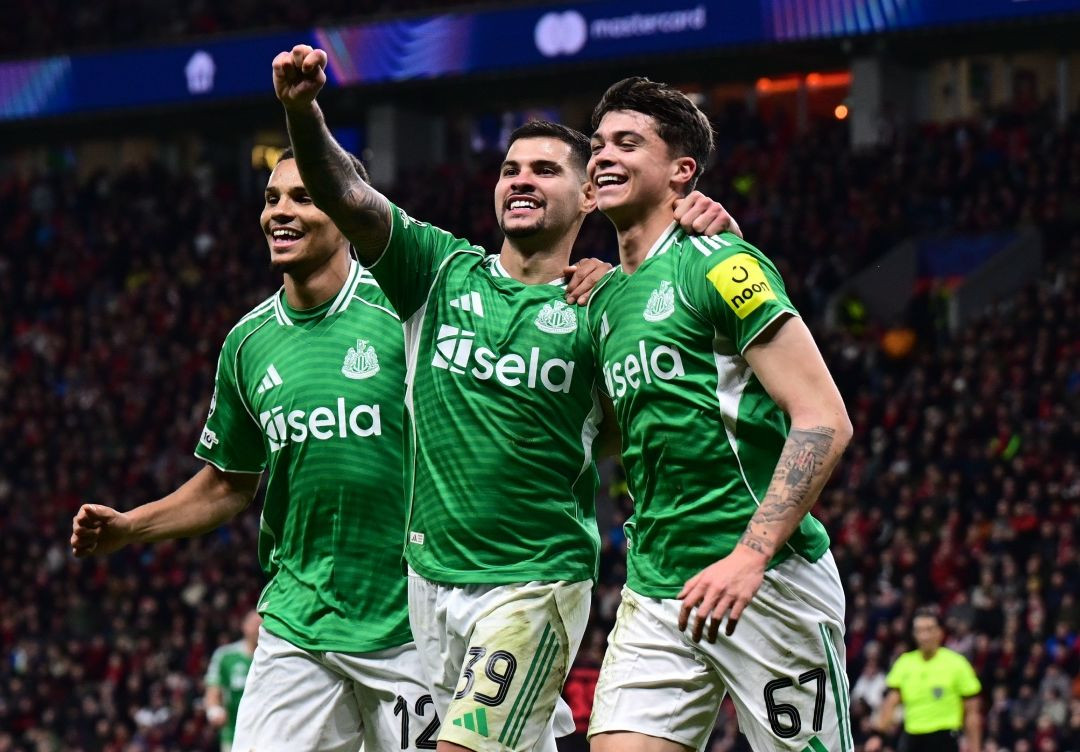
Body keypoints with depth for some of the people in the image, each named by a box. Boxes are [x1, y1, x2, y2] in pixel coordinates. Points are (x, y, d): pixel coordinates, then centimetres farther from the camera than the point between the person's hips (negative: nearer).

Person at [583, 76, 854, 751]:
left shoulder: (718, 266, -7)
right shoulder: (605, 298, 17)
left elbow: (824, 421, -15)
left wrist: (750, 556, -23)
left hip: (767, 585, -7)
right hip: (655, 592, 7)